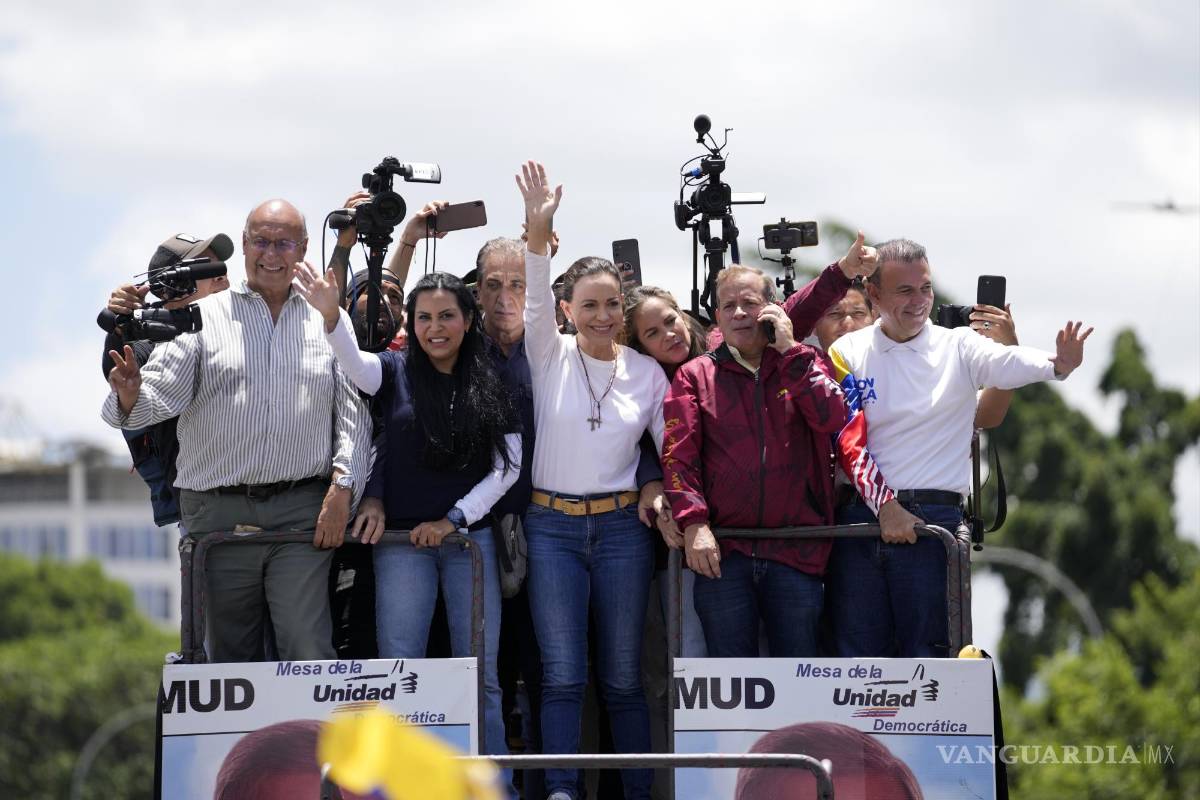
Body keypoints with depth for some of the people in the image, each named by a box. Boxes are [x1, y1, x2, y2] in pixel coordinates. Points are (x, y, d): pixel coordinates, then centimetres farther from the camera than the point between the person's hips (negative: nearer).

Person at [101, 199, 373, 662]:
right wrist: (131, 396, -26)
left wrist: (343, 489, -5)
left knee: (309, 654, -11)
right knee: (230, 656, 6)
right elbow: (162, 394, -2)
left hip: (302, 514, 0)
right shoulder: (204, 319, 7)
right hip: (217, 514, 0)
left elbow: (353, 415, 8)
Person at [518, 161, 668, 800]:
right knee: (562, 676, -6)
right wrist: (539, 231, -33)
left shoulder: (646, 373, 6)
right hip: (552, 526, -1)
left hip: (621, 528, 1)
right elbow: (536, 299, -18)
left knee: (623, 677, 5)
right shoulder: (550, 357, 0)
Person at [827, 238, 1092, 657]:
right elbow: (849, 442, 0)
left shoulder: (958, 346, 5)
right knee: (857, 655, 4)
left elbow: (1008, 364, -16)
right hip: (860, 516, 1)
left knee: (927, 652, -3)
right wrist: (885, 506, -12)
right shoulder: (847, 353, 7)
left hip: (933, 521, -1)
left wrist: (1056, 364, -39)